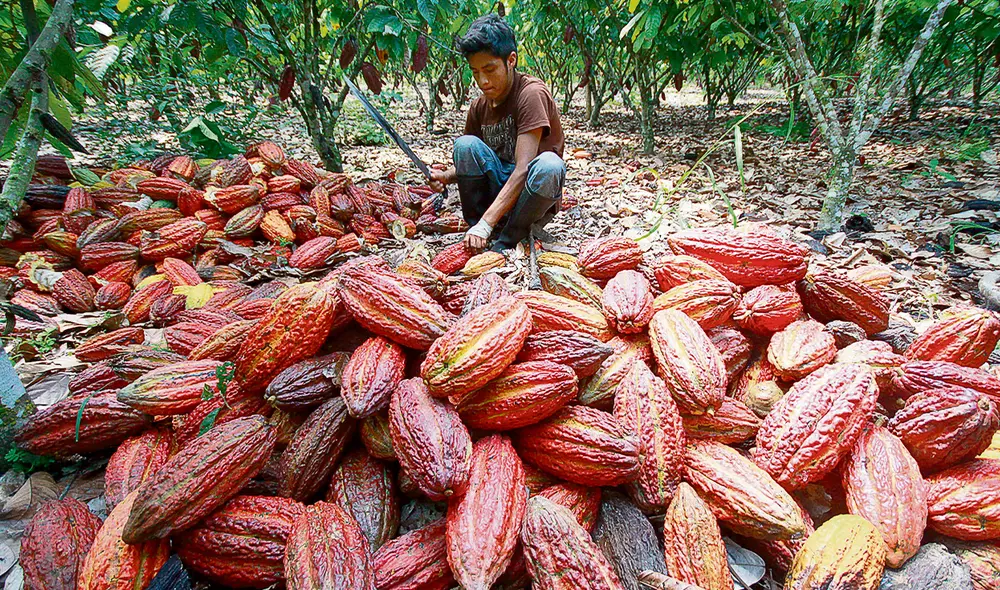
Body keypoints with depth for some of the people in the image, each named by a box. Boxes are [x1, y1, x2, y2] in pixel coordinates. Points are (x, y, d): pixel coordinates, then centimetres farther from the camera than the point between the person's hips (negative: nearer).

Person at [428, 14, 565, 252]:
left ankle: (506, 242, -19)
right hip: (498, 193, 5)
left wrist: (486, 224, -33)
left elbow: (522, 170, -26)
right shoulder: (479, 107, 3)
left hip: (533, 200, -4)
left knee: (549, 164, -35)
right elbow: (468, 161, 13)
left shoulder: (531, 93, -16)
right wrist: (446, 176, -12)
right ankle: (475, 234, -14)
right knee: (466, 145, -18)